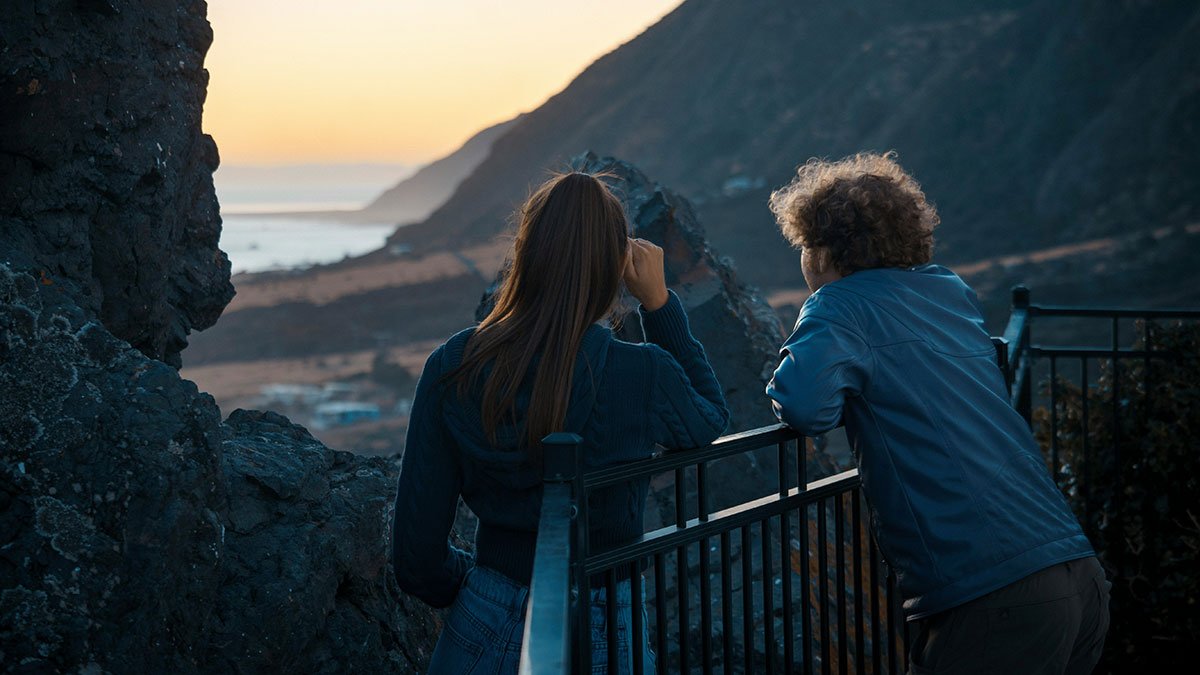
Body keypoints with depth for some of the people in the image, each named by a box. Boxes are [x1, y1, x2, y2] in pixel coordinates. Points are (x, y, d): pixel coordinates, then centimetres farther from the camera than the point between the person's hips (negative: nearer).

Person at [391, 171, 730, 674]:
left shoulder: (451, 371, -12)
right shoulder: (643, 376, -18)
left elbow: (416, 556, -6)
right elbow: (712, 421, 8)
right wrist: (659, 303, 5)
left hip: (487, 631, 2)